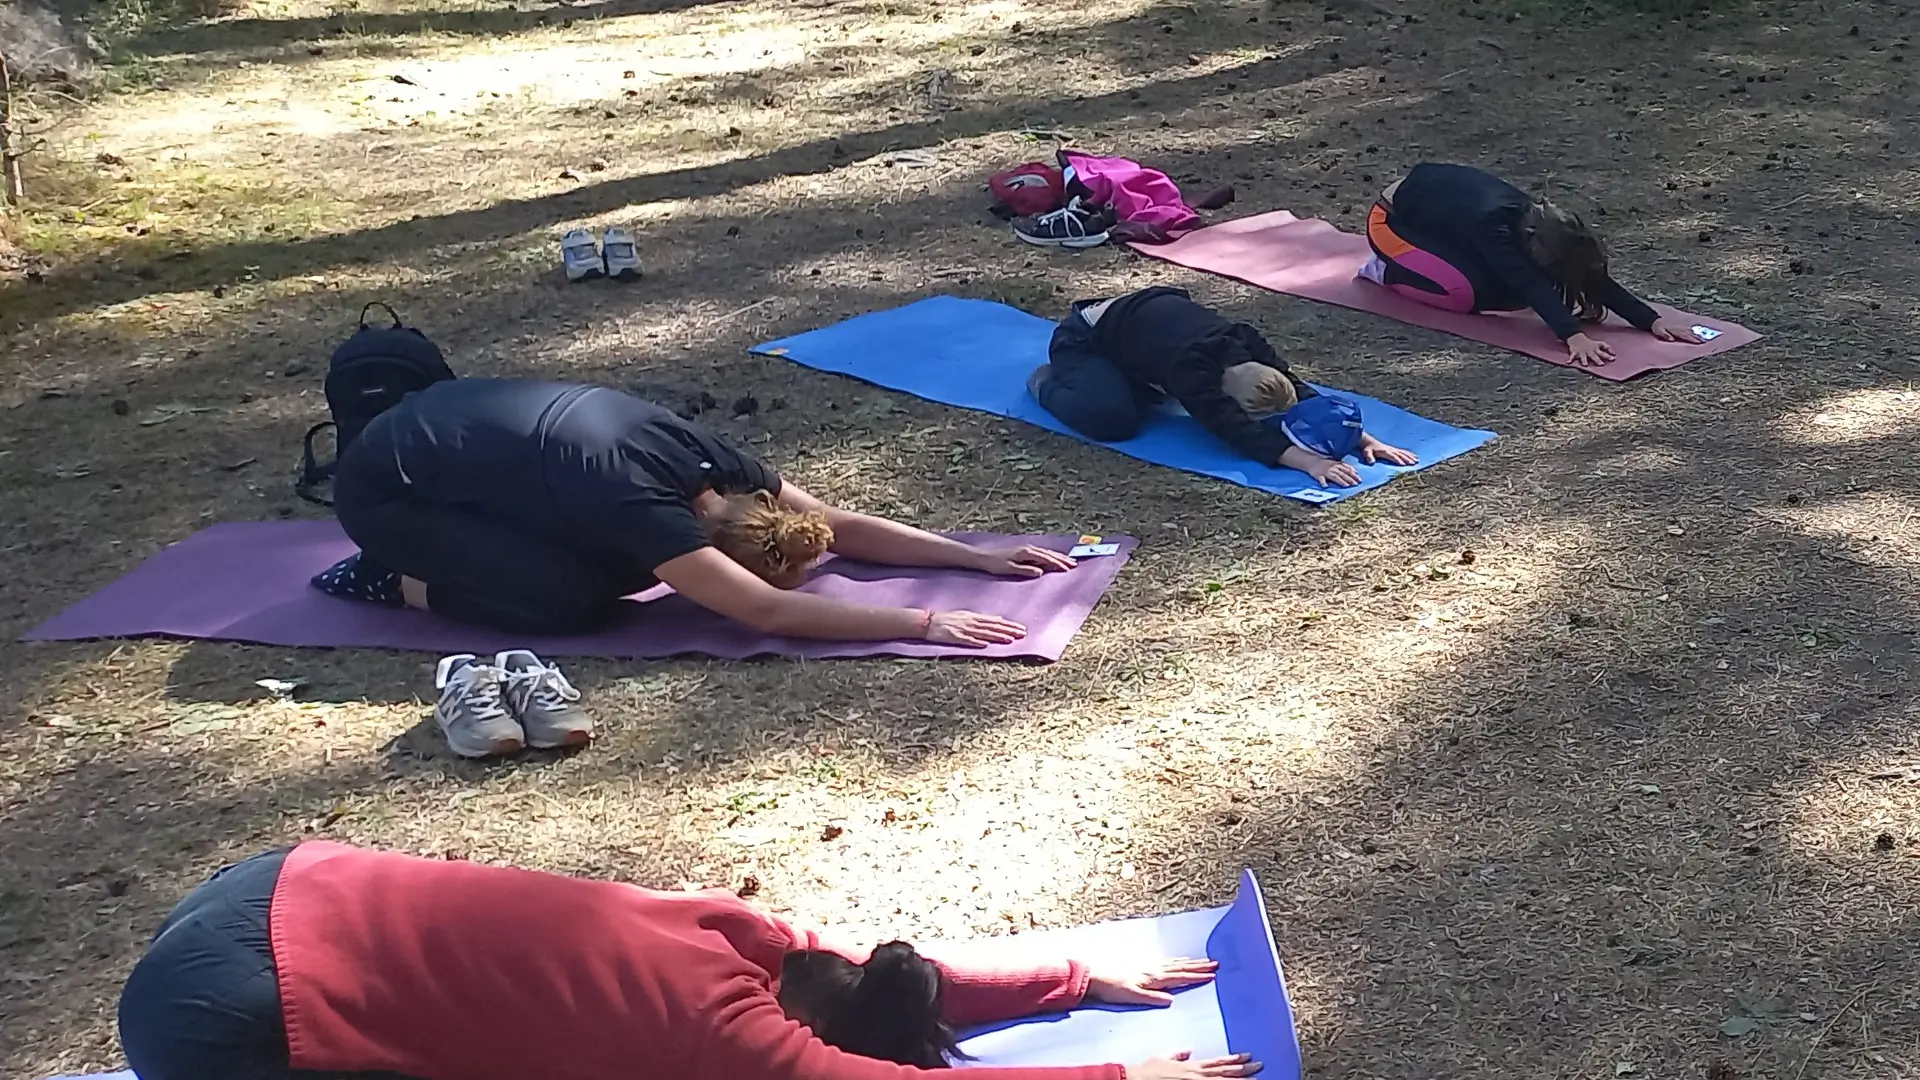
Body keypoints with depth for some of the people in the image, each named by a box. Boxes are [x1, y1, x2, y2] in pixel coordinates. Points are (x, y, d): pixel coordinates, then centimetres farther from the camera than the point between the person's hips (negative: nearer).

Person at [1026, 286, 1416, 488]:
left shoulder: (1244, 346, -24)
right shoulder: (1190, 367, -43)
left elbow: (1301, 395, -23)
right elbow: (1237, 431, -51)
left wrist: (1359, 437, -36)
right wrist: (1306, 461, -62)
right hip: (1081, 340, -7)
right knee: (1114, 419, -29)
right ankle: (1048, 384, 0)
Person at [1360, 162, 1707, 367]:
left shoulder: (1540, 223, -21)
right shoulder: (1492, 225, -41)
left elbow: (1592, 274, -26)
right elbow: (1532, 286, -50)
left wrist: (1653, 320, -35)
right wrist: (1574, 336, -62)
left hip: (1439, 210, 8)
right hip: (1392, 219, -8)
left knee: (1506, 286, -5)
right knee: (1468, 292, -28)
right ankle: (1386, 271, -2)